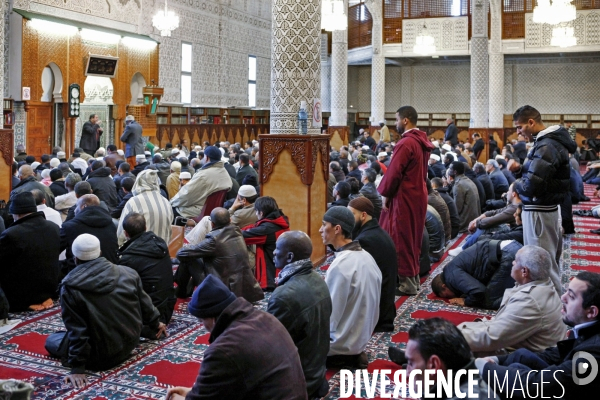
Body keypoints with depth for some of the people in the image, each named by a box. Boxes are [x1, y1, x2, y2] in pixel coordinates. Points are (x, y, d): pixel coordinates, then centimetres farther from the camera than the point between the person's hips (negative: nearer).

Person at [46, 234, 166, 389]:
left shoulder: (70, 286, -17)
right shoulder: (127, 273, -5)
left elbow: (76, 330, -18)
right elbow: (144, 303, 7)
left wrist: (77, 368, -13)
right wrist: (155, 323, 26)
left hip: (101, 356, -5)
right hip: (131, 342, 5)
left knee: (51, 341, 18)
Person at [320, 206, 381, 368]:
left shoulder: (340, 265, -25)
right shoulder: (367, 257, 1)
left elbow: (330, 317, -22)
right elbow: (356, 304, 8)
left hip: (342, 342, -8)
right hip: (361, 336, 8)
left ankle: (340, 357, 3)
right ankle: (352, 355, 14)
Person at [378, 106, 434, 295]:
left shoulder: (405, 143, -20)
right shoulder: (422, 142, 8)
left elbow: (394, 173, -20)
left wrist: (385, 194, -8)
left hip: (404, 198, -9)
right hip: (418, 195, 9)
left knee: (402, 239, 0)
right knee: (412, 238, 17)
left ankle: (407, 283, 6)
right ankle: (413, 278, 26)